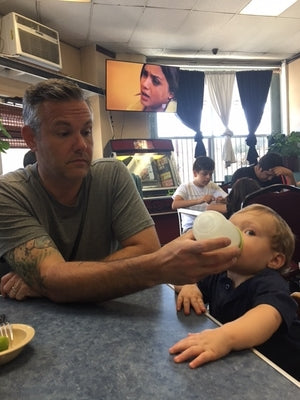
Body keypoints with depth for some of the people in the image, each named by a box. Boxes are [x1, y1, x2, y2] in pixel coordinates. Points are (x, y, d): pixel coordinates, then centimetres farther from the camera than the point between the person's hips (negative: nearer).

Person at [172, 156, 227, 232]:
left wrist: (223, 200, -22)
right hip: (191, 227, -3)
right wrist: (199, 200, -33)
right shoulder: (185, 187, -3)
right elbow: (174, 205, -22)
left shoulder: (213, 186, 9)